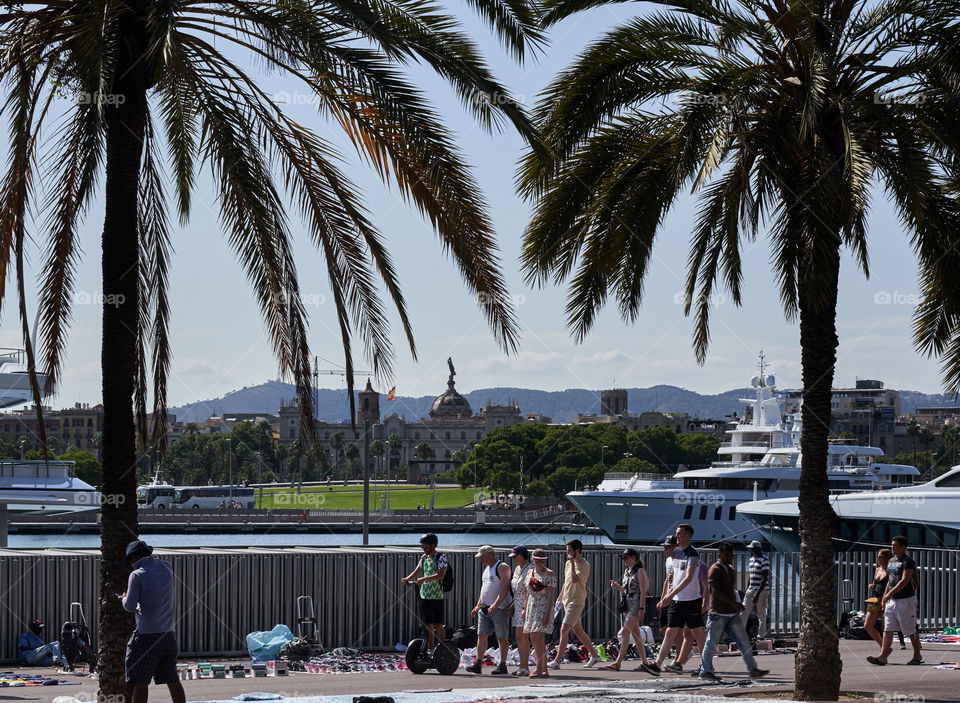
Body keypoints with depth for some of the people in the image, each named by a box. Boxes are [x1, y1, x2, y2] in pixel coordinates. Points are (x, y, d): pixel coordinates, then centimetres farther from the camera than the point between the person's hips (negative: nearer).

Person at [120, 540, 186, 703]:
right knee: (172, 680, 9)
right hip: (168, 634, 6)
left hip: (147, 635, -6)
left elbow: (130, 607, -10)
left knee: (140, 681, -5)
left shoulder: (137, 575, -10)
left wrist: (124, 599, 11)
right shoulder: (166, 568, 8)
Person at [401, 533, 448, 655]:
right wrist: (407, 579, -1)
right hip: (424, 595, 7)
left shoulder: (441, 557, -9)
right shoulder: (424, 558, 12)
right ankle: (430, 650, 13)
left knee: (437, 624, -7)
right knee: (427, 624, 8)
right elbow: (417, 571, 19)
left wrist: (424, 579, -29)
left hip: (436, 596, -7)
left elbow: (440, 575, -21)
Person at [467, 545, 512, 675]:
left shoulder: (502, 568, -9)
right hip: (485, 609, 8)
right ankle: (478, 664, -3)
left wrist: (495, 605, -26)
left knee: (502, 638, -1)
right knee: (481, 635, -1)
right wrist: (477, 606, 20)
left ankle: (502, 666, 4)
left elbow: (505, 589, -18)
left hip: (499, 609, -8)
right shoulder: (486, 569, 18)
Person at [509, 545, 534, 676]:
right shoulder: (517, 569, 16)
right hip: (517, 605, 9)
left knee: (522, 636, -12)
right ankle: (523, 666, 10)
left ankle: (524, 667, -12)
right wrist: (512, 605, 19)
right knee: (519, 637, 7)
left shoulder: (530, 570, -12)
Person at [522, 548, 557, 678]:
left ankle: (539, 668, -10)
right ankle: (544, 669, 10)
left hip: (543, 608, -7)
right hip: (531, 608, 7)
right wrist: (525, 609, 15)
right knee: (534, 639, 5)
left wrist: (548, 614, -18)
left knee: (537, 638, -14)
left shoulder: (550, 575, -7)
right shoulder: (530, 573, 13)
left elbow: (551, 595, -12)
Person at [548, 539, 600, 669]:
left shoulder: (584, 565, -14)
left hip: (576, 602, -9)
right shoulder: (568, 564, 12)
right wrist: (560, 597, 25)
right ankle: (594, 656, 23)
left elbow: (574, 580, -28)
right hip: (567, 601, 9)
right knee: (578, 631, 13)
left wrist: (572, 563, -21)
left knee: (564, 629, -14)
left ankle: (557, 661, -15)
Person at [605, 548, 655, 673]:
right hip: (627, 604, 9)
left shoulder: (639, 571, -10)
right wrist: (617, 586, 3)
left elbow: (643, 591, -13)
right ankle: (644, 662, 13)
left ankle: (618, 662, -15)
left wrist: (641, 609, -18)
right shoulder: (627, 571, 15)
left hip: (636, 604, -9)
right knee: (635, 633, 9)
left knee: (625, 632, -13)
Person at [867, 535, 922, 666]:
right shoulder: (891, 562, 15)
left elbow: (904, 581, -21)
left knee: (910, 631, 2)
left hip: (906, 600, -8)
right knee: (887, 630, -2)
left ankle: (917, 656, 16)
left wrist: (890, 594, -26)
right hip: (891, 601, 8)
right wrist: (884, 598, 19)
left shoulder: (908, 562, -12)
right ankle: (882, 657, -8)